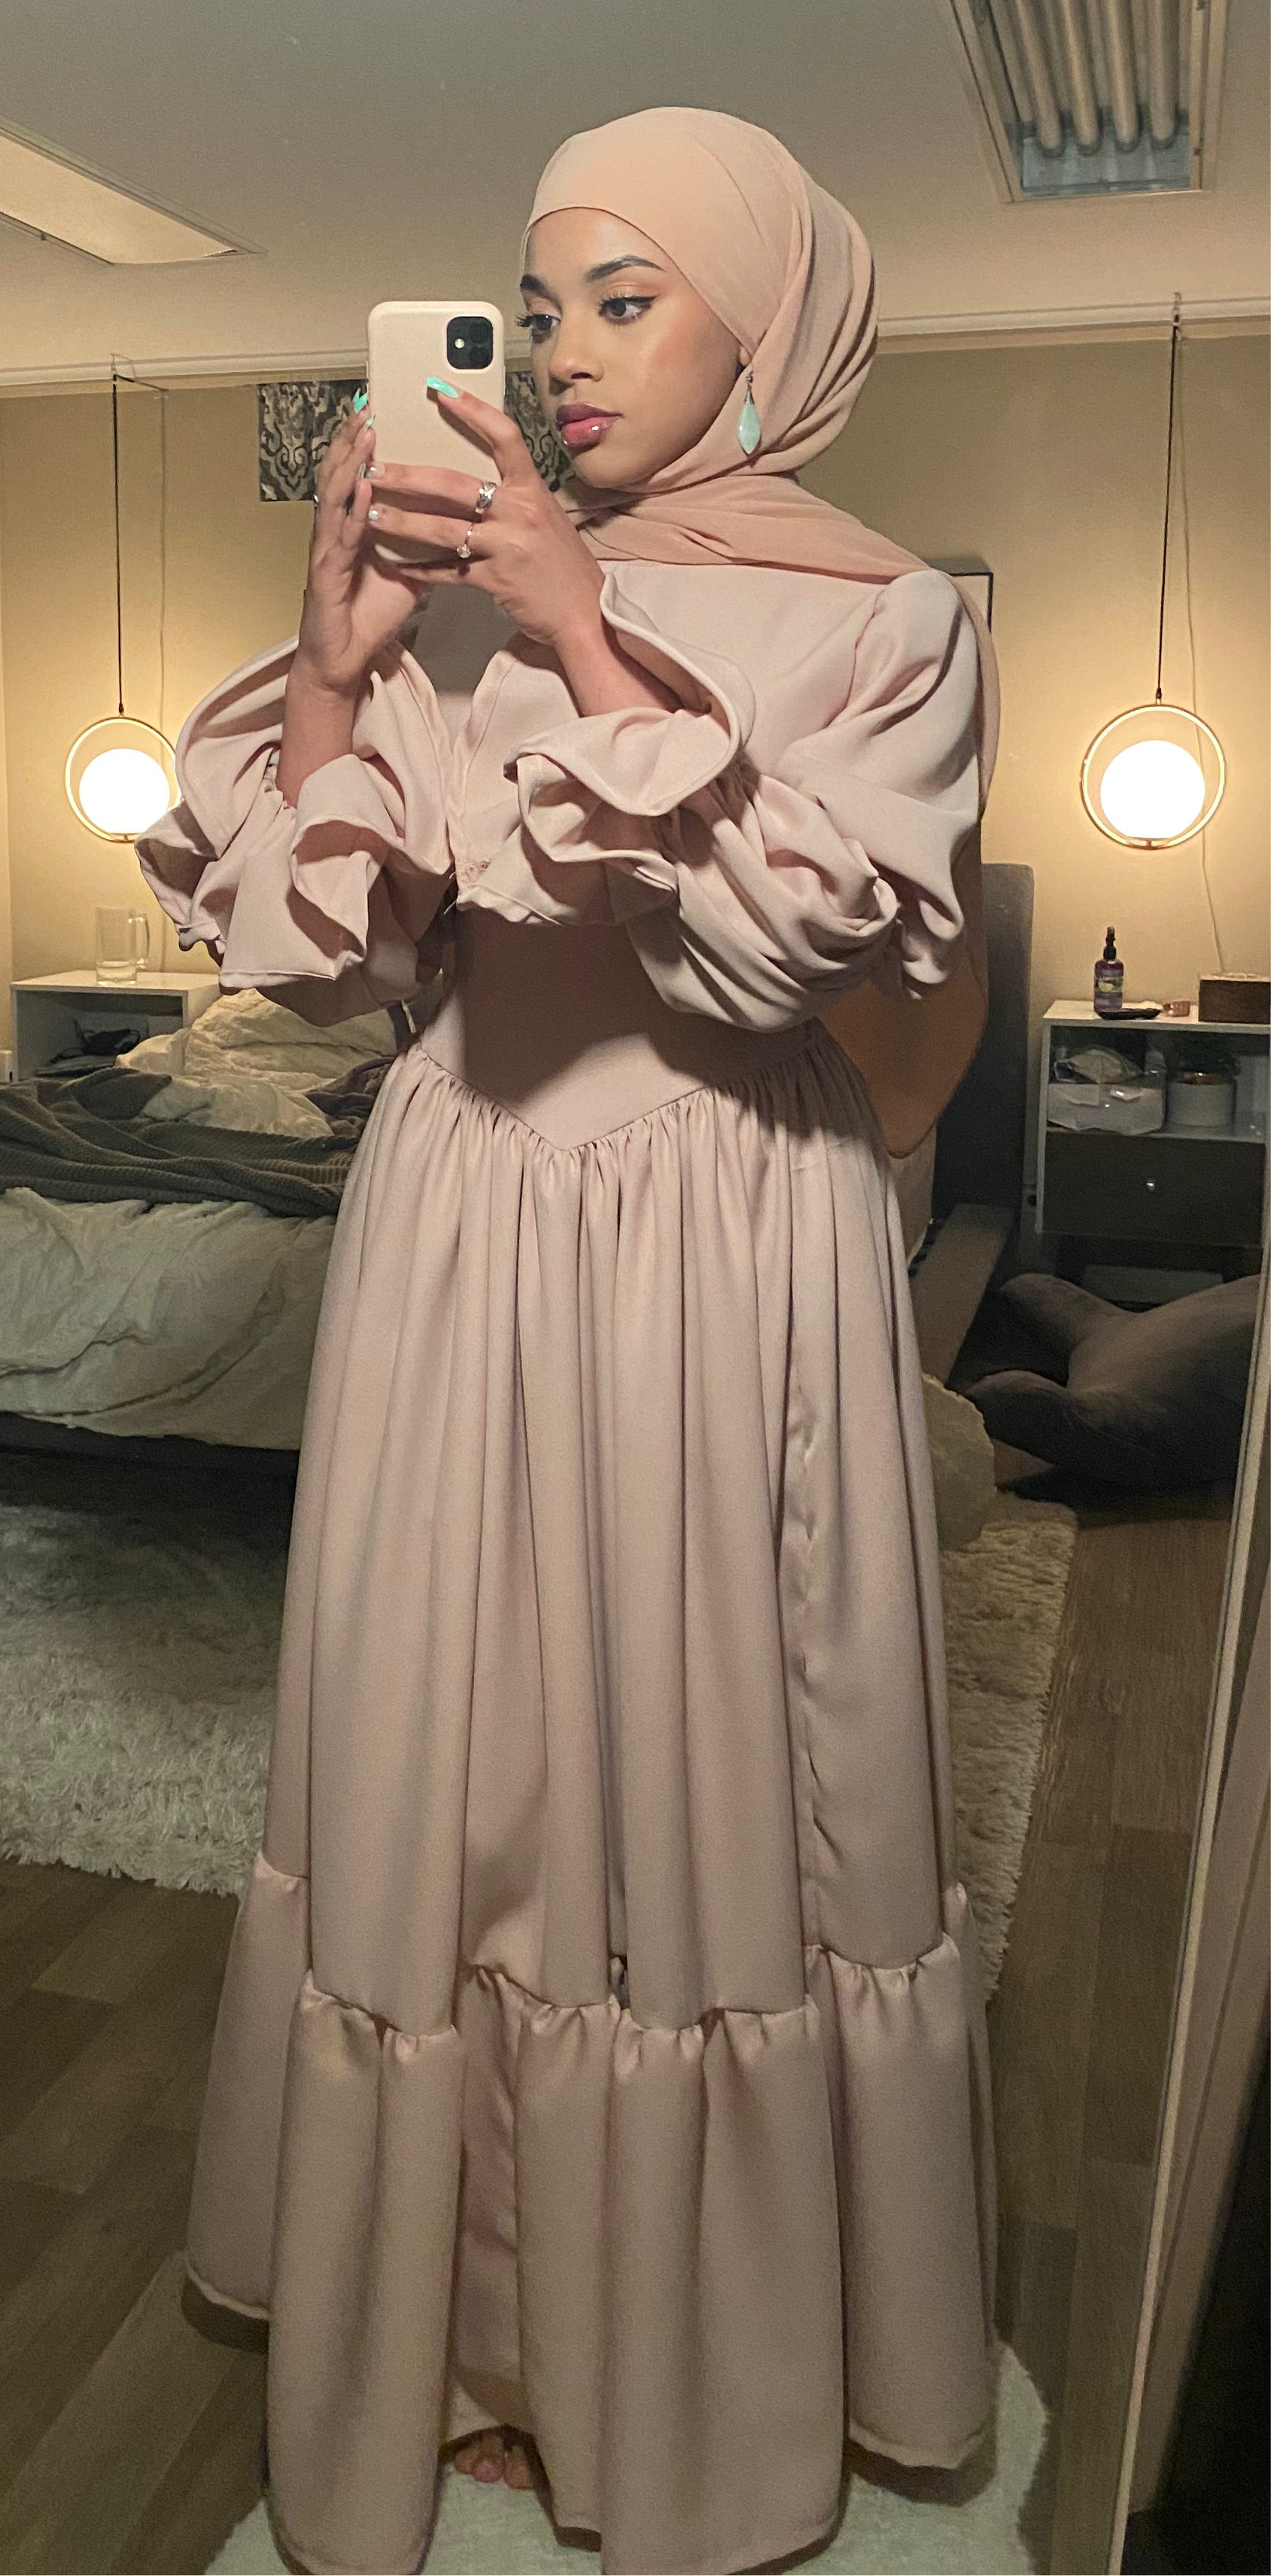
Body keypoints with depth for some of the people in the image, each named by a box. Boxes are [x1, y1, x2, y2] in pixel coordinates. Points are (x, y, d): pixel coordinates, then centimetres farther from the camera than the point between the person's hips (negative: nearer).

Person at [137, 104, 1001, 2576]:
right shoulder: (462, 589, 9)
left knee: (706, 1767, 7)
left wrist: (588, 640, -18)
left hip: (725, 1259, -3)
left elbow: (786, 938, -16)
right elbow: (318, 947, 2)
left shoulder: (888, 618, 0)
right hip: (462, 1234, 4)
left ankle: (704, 2340, 34)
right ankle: (462, 2293, 35)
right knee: (446, 1756, 10)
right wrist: (333, 664, -9)